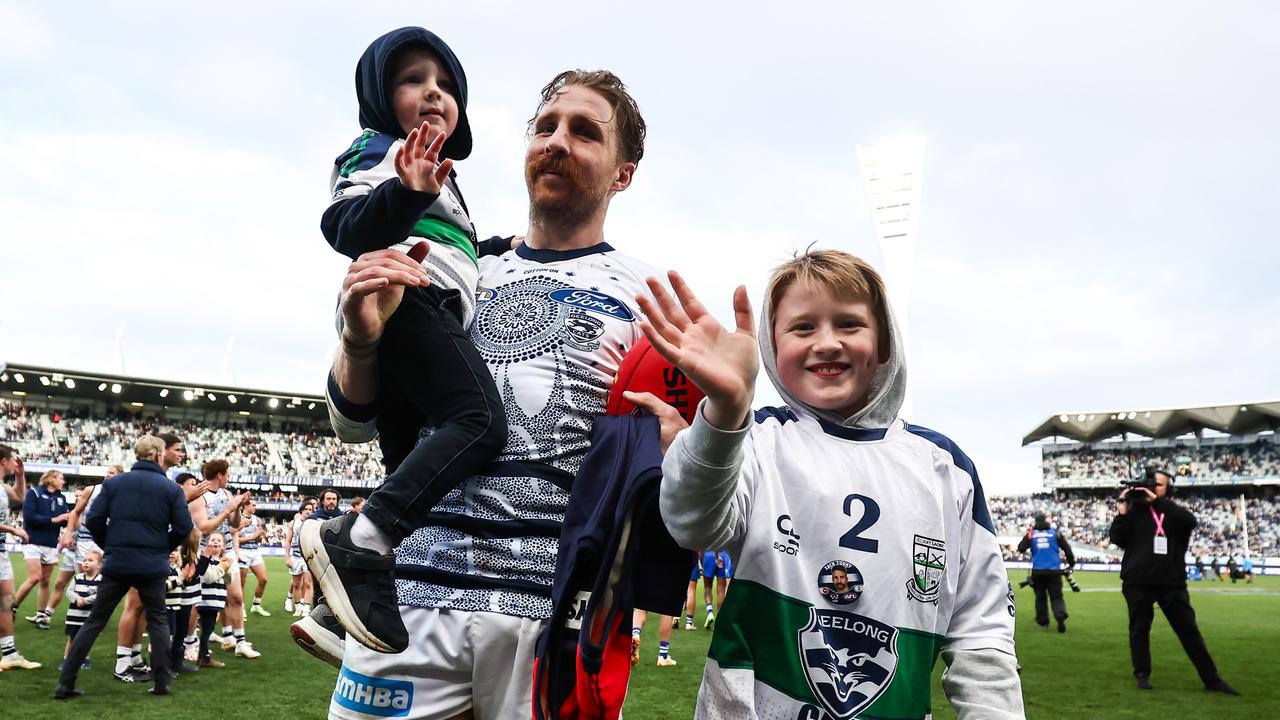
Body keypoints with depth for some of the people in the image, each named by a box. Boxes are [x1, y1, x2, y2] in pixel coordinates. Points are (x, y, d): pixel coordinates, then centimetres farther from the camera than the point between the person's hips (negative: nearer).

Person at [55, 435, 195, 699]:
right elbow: (184, 527, -6)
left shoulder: (113, 482, 2)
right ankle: (161, 683, 9)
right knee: (158, 621, 12)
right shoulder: (172, 488, -2)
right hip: (153, 566, -1)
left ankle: (65, 683, 11)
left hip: (116, 564, 1)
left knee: (94, 621, 12)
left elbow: (94, 519, -2)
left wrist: (108, 546, 15)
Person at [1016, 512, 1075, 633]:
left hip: (1037, 571, 0)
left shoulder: (1031, 534, -1)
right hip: (1054, 571, 0)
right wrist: (1071, 562, 16)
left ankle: (1043, 622, 13)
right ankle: (1061, 616, -20)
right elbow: (1066, 548, 2)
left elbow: (1021, 549, -2)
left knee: (1040, 597, 12)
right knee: (1056, 596, 4)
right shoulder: (1055, 533, 0)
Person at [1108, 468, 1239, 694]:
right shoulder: (1135, 509, 4)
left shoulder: (1175, 511, 8)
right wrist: (1122, 510, -13)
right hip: (1138, 582, -1)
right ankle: (1142, 675, 18)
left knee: (1189, 630, 7)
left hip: (1172, 582, 1)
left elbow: (1190, 521, -17)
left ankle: (1211, 679, 14)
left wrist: (1157, 501, -20)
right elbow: (1117, 538, -4)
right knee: (1139, 628, 7)